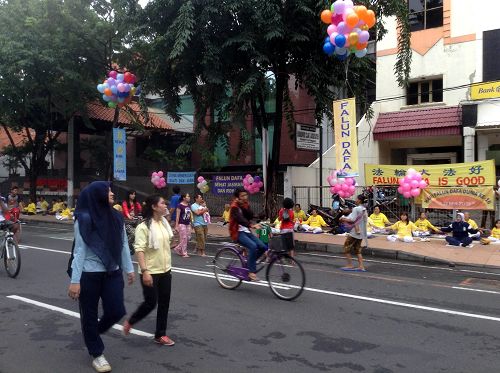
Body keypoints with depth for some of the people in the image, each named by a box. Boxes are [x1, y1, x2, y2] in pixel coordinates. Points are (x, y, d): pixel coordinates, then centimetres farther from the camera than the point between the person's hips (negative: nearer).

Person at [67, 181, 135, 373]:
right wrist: (75, 281, -14)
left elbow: (123, 244, 10)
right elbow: (80, 251, -12)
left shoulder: (116, 216, 3)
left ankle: (95, 331, 36)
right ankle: (97, 355, 26)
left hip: (112, 272, 5)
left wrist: (129, 269, 12)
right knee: (90, 315, 8)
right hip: (89, 274, -4)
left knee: (116, 311, 4)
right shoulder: (84, 219, -11)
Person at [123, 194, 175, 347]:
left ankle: (160, 335, 21)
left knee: (164, 303, 9)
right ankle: (129, 322, 27)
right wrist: (145, 271, -27)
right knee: (150, 303, 1)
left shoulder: (164, 223, 7)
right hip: (151, 272, -7)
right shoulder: (144, 227, -17)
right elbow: (139, 250, -22)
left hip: (165, 271, 7)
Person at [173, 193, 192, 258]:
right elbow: (177, 216, -11)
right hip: (182, 224, -8)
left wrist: (190, 223, 15)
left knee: (188, 238, 7)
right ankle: (184, 253, 6)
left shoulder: (188, 205, 11)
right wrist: (176, 226, -13)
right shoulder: (180, 206, -10)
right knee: (183, 238, -3)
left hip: (188, 224, 8)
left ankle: (178, 248, 23)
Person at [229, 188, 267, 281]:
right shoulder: (234, 206, -11)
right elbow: (240, 219, -28)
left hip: (247, 231, 7)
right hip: (238, 232, -7)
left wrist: (244, 206, -16)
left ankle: (248, 264, 10)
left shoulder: (246, 204, 10)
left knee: (263, 247, -9)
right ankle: (251, 272, -24)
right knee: (253, 246, -30)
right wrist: (251, 225, -44)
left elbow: (251, 216, -5)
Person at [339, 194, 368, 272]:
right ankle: (361, 266, 8)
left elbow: (352, 220, -21)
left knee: (347, 248, 3)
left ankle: (350, 265, 4)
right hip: (361, 233, 8)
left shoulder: (356, 209, -15)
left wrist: (343, 219, -6)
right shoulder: (364, 209, 11)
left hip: (355, 232, -8)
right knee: (357, 249, 14)